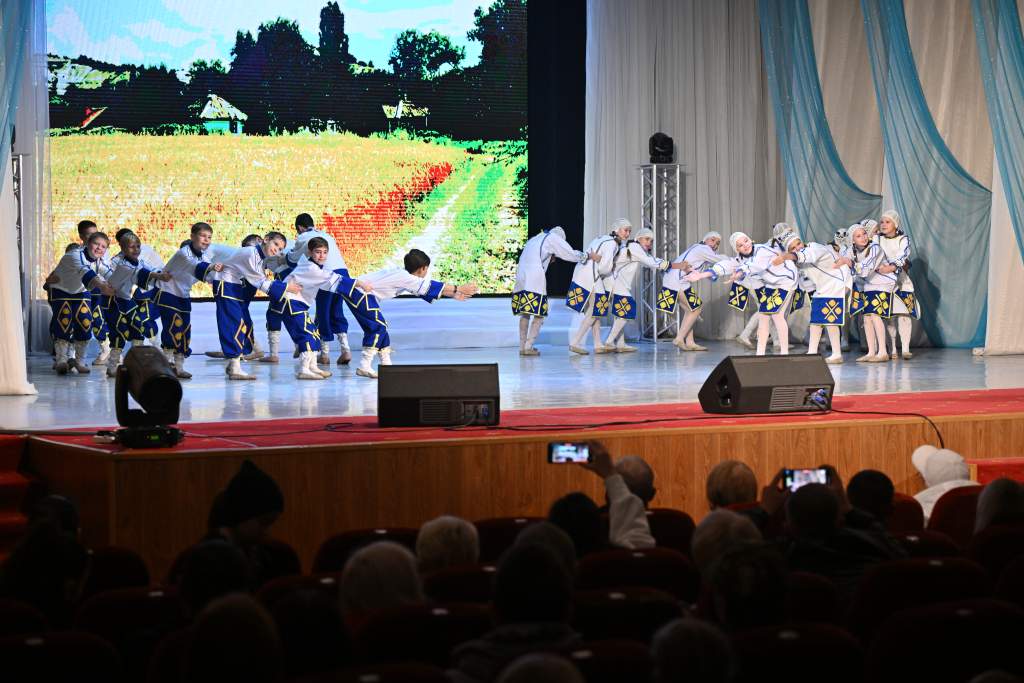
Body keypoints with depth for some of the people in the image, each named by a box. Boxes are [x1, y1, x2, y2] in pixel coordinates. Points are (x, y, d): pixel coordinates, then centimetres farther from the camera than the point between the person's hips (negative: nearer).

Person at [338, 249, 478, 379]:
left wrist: (453, 295, 19)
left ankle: (386, 363, 24)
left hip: (356, 293, 10)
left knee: (379, 327, 16)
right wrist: (458, 289, -7)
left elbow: (426, 290, 19)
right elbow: (431, 287, -14)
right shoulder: (405, 278, -18)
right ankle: (364, 367, -16)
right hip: (359, 294, -10)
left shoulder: (404, 276, 11)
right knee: (378, 326, -14)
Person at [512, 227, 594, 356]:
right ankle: (528, 347, -8)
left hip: (521, 277, 7)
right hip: (535, 280, -7)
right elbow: (571, 254, 8)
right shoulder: (553, 237, 9)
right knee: (539, 314, -3)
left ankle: (522, 346, 10)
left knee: (524, 314, 12)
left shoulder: (533, 239, 29)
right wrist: (588, 256, 21)